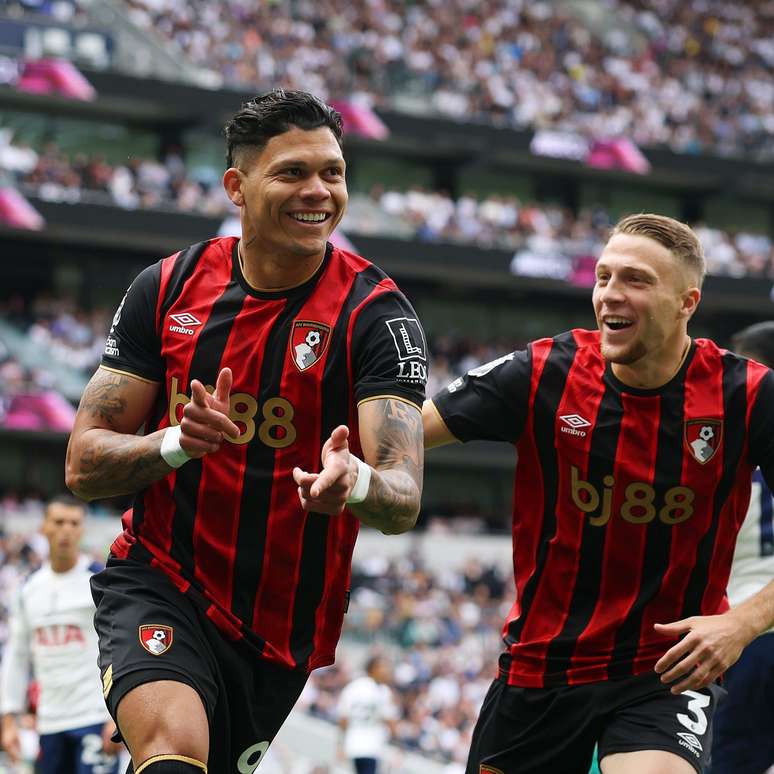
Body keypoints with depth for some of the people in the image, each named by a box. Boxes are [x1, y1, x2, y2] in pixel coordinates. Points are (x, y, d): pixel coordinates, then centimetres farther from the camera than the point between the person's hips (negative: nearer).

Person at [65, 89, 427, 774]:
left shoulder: (375, 311, -10)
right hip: (156, 583, -1)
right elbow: (84, 466, -1)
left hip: (284, 625, 1)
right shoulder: (167, 287, -2)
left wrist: (356, 482, -44)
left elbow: (404, 502, -20)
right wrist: (178, 443, -22)